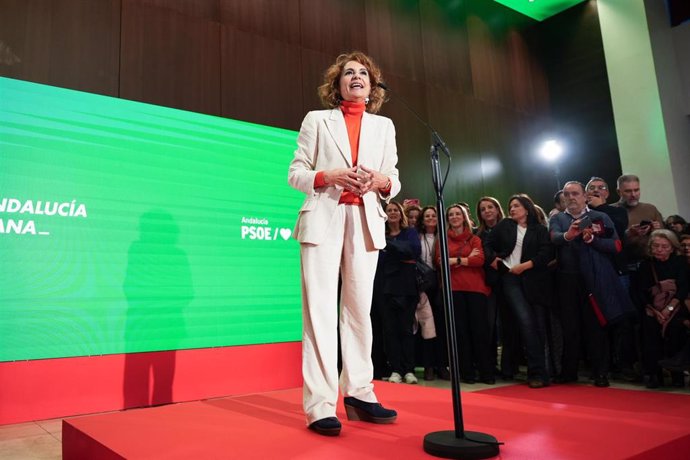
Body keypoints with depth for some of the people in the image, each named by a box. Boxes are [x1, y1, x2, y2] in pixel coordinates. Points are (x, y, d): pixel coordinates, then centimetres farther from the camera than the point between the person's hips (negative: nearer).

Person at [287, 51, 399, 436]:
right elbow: (295, 173, 6)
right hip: (324, 219, -2)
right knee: (320, 310, -8)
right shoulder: (317, 120, 12)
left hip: (365, 221, 3)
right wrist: (329, 176, -12)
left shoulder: (384, 125, 19)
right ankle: (320, 405, -6)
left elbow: (393, 181, 15)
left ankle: (358, 394, 12)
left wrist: (381, 181, -8)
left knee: (359, 308, 4)